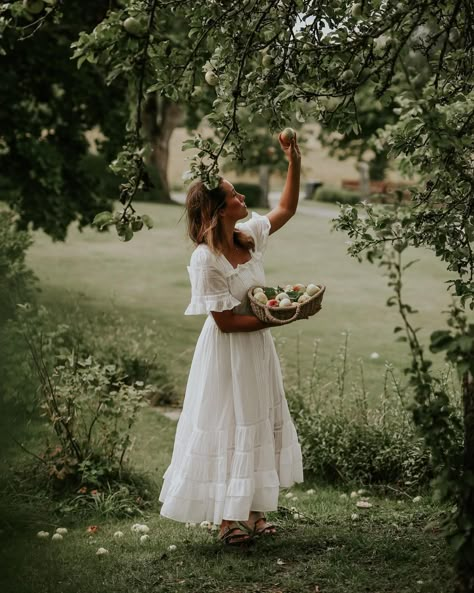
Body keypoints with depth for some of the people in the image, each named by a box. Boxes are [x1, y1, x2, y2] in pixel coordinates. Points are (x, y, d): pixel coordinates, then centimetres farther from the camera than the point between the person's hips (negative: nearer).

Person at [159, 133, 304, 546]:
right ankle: (227, 518, 16)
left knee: (260, 424, 15)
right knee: (228, 428, 3)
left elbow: (286, 209, 12)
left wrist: (295, 163, 2)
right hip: (227, 354, -8)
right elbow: (225, 322, -22)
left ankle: (253, 510, 27)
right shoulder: (206, 260, -24)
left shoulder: (249, 235, -3)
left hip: (257, 349, 8)